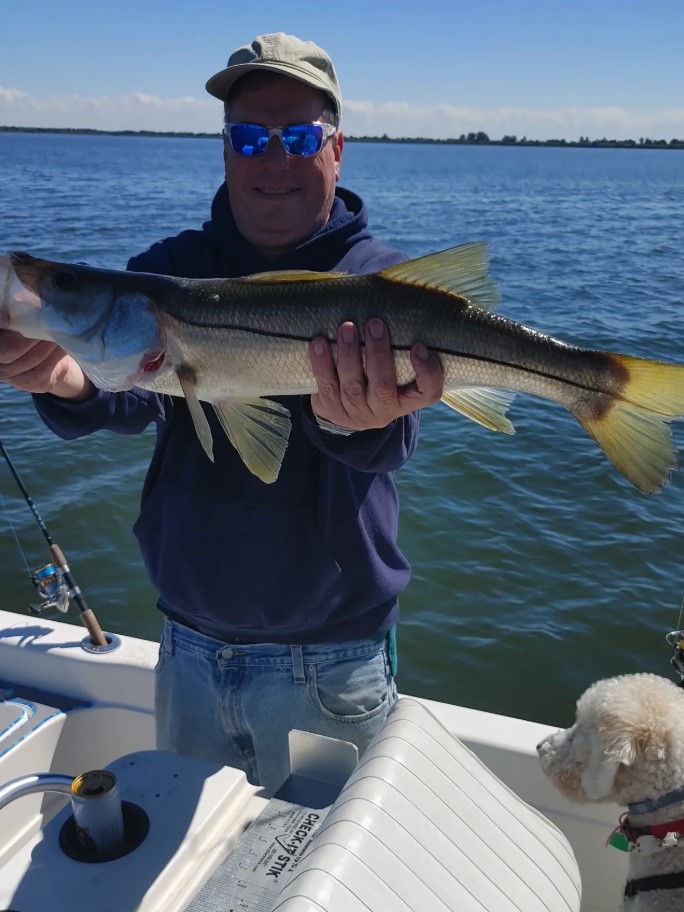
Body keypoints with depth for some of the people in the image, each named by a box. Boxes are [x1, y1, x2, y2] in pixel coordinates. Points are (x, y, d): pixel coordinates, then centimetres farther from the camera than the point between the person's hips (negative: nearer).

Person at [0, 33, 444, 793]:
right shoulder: (170, 268, -1)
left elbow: (388, 442, -26)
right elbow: (132, 396, -17)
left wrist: (354, 419, -49)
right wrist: (70, 382, -39)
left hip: (326, 663, -3)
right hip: (188, 643, 4)